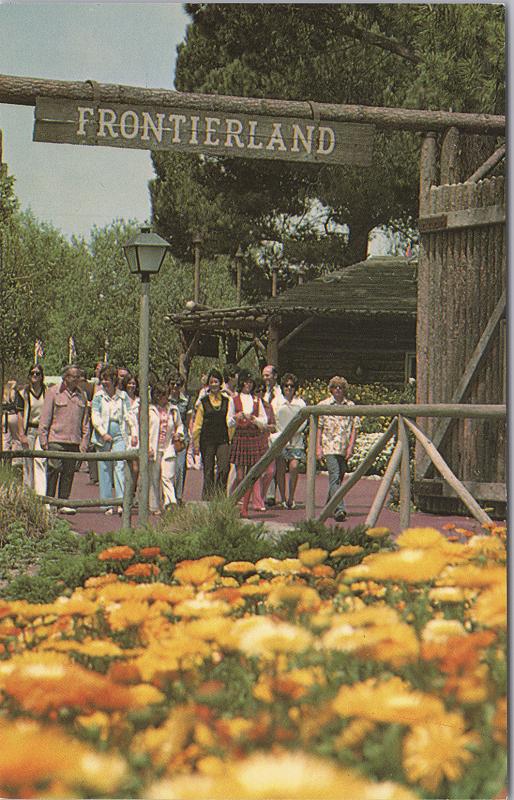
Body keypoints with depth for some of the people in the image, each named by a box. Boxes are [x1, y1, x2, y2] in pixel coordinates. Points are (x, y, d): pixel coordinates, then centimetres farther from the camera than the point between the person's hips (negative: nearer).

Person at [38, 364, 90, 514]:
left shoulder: (81, 395, 13)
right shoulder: (53, 392, 1)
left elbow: (85, 421, 17)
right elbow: (45, 417, 0)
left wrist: (84, 442, 9)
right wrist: (43, 439, -5)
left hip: (74, 441, 4)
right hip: (56, 439, -4)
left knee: (69, 473, 4)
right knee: (53, 471, -5)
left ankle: (64, 503, 10)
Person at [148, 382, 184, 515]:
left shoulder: (173, 409, 12)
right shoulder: (149, 410, 4)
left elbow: (179, 424, 25)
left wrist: (178, 433, 3)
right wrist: (147, 446, -7)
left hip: (168, 448, 1)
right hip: (154, 449, -1)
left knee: (168, 477, -10)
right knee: (154, 478, 4)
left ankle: (170, 503, -19)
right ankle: (155, 507, 10)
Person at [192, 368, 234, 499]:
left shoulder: (227, 401, 9)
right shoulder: (203, 402, 5)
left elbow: (230, 422, 13)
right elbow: (197, 425, 6)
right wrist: (195, 444, 3)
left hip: (223, 440, 1)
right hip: (207, 440, -1)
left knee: (224, 468, -12)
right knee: (208, 471, 2)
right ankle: (207, 498, 9)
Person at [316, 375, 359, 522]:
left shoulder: (351, 406, 9)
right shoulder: (323, 405, 4)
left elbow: (355, 427, 8)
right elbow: (318, 427, 3)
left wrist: (351, 447, -2)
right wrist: (318, 448, -4)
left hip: (345, 449, 3)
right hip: (329, 447, -3)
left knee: (339, 478, 11)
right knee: (334, 477, -14)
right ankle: (340, 509, -22)